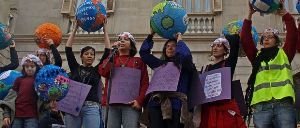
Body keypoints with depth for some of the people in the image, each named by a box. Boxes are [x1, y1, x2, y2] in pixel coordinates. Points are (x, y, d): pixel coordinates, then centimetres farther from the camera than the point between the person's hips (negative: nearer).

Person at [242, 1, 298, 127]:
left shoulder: (284, 54, 18)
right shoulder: (257, 56, 22)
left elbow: (292, 34, 6)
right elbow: (245, 39, 13)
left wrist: (283, 12, 4)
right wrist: (250, 15, 8)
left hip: (283, 104, -1)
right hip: (261, 106, 2)